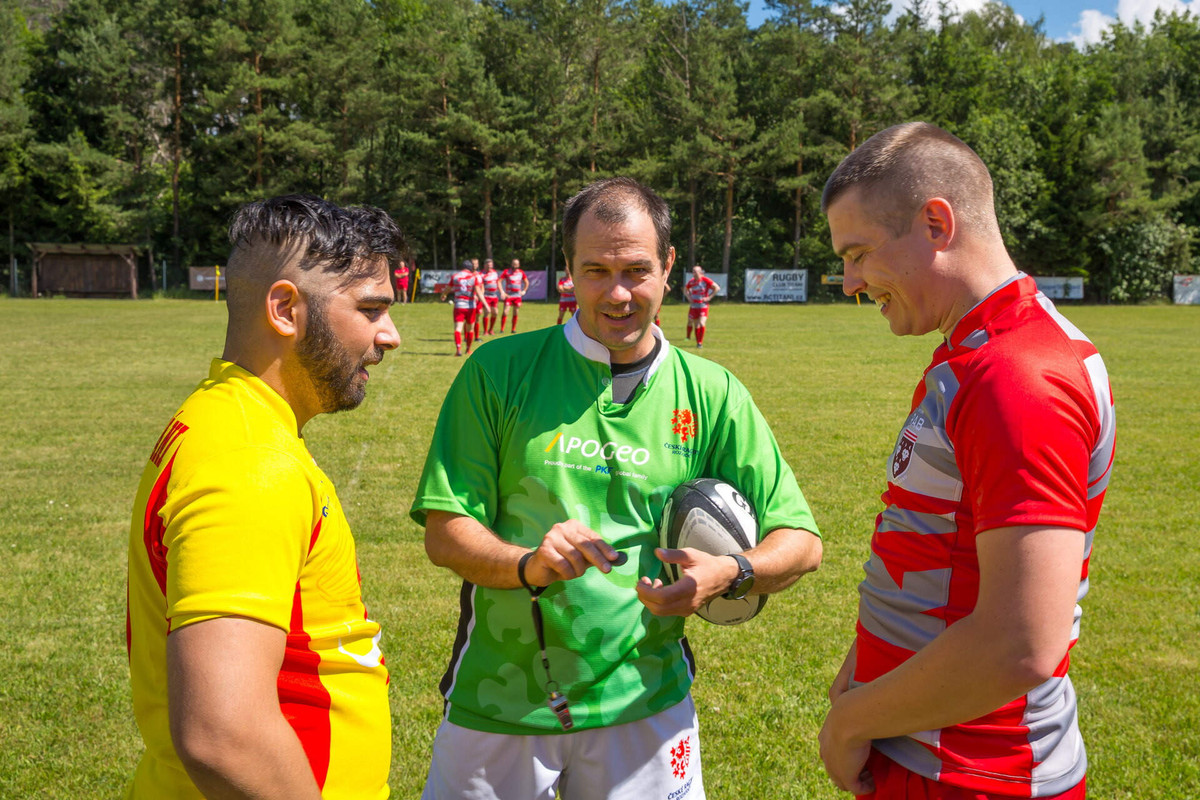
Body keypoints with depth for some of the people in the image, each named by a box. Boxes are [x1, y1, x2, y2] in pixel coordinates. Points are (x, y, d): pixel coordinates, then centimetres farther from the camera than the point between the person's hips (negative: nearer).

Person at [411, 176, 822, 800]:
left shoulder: (711, 394, -1)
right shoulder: (499, 372, -5)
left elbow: (800, 541, 0)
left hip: (640, 703, 1)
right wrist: (528, 564, -25)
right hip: (496, 702, 0)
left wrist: (731, 572, -21)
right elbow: (444, 533, -6)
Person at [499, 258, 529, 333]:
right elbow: (499, 281, -3)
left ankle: (514, 329, 13)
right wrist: (502, 291, -12)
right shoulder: (506, 272, -2)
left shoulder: (521, 272, 8)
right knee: (505, 312, -11)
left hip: (517, 296, 3)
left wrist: (524, 291, 11)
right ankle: (502, 329, -4)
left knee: (516, 313, 3)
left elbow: (526, 282, 22)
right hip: (508, 295, -3)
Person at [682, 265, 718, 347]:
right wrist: (688, 297, 6)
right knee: (696, 325, 8)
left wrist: (709, 297, -10)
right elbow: (685, 289, 22)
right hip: (693, 306, 4)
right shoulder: (691, 281, 3)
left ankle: (700, 342, -9)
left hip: (703, 306, -4)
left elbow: (717, 287, -7)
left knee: (701, 324, -16)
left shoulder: (705, 280, -10)